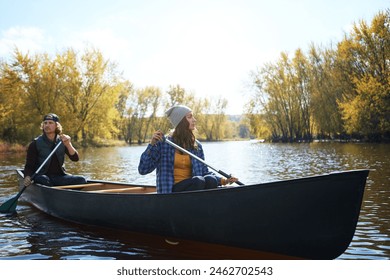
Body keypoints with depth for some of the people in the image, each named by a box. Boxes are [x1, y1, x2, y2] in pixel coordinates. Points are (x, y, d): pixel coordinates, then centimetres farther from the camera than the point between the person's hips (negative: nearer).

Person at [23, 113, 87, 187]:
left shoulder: (62, 142, 5)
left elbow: (75, 158, -6)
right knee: (43, 179, -38)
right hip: (42, 176, -2)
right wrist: (27, 177, -26)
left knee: (81, 180, -21)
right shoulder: (35, 144, -3)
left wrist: (68, 145, -24)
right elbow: (29, 166, -4)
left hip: (59, 176, 2)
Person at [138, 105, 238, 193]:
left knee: (210, 180, -27)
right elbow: (143, 170, -5)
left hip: (192, 188, 5)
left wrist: (223, 181, -2)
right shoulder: (164, 143, -3)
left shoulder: (197, 146, 12)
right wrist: (152, 145, -15)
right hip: (171, 190, -5)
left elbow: (205, 172, 14)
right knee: (198, 181, -32)